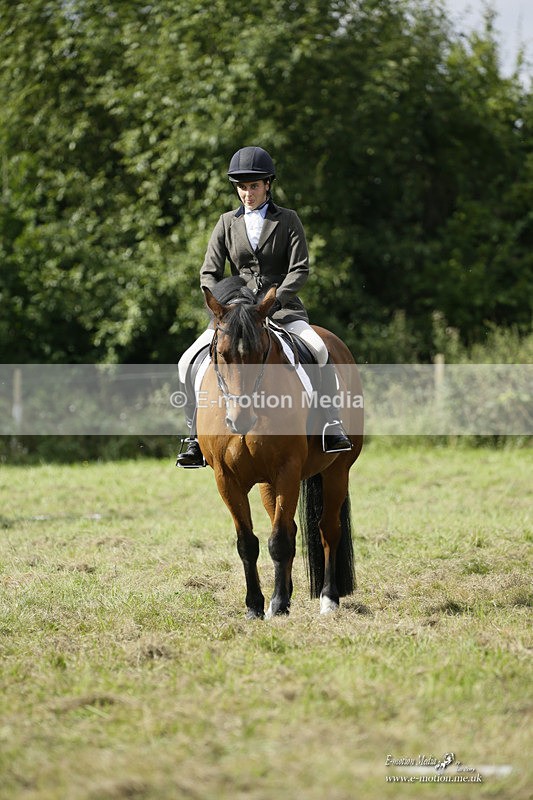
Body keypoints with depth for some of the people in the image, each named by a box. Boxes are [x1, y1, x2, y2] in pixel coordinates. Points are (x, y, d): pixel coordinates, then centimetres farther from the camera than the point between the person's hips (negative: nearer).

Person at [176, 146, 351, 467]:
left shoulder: (288, 220, 4)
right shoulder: (227, 223, 9)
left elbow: (300, 269, -6)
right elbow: (209, 274, 4)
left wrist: (274, 300, -22)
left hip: (283, 309, -3)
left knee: (318, 350, -31)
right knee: (189, 361, -15)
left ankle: (332, 428, -23)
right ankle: (196, 437, -8)